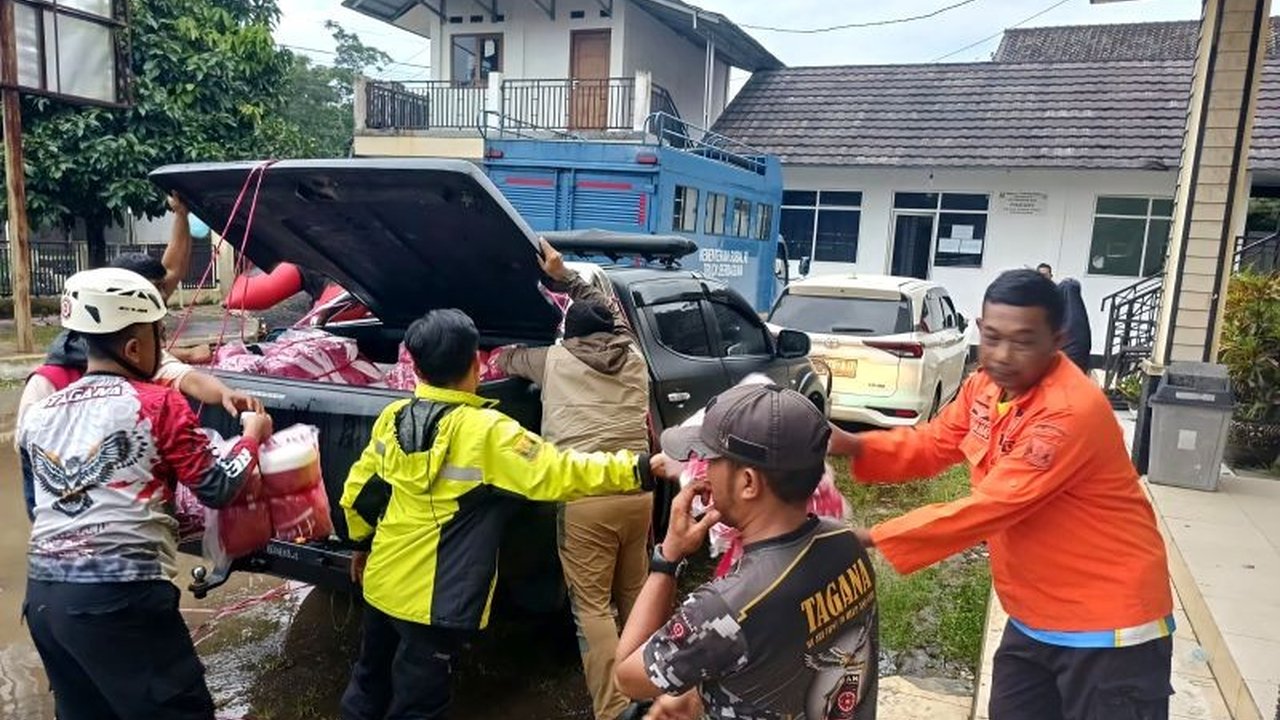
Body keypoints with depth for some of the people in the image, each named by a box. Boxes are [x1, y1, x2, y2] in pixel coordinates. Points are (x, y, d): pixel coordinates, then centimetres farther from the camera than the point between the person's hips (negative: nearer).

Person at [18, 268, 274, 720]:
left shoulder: (38, 416, 13)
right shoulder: (158, 404, -4)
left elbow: (41, 502, 22)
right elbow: (218, 491, -2)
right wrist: (253, 436, 14)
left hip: (43, 593, 7)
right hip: (120, 597, -7)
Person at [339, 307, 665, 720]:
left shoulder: (393, 417, -1)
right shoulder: (486, 431, -21)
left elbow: (358, 491, 9)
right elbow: (559, 475, -24)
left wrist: (363, 541, 26)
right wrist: (639, 469, -19)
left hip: (381, 581, 7)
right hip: (432, 599, -7)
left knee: (369, 686, 26)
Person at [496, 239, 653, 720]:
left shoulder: (553, 361, 4)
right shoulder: (634, 361, 13)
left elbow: (507, 360, 23)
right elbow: (611, 313, 31)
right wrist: (564, 277, 34)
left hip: (583, 499, -5)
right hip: (636, 492, 5)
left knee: (592, 606, 3)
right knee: (634, 594, 21)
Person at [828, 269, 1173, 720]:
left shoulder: (1071, 412, -29)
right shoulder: (986, 386, -2)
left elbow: (990, 508, -32)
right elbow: (932, 445, 6)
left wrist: (871, 539, -29)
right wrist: (854, 445, -12)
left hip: (1107, 628, -8)